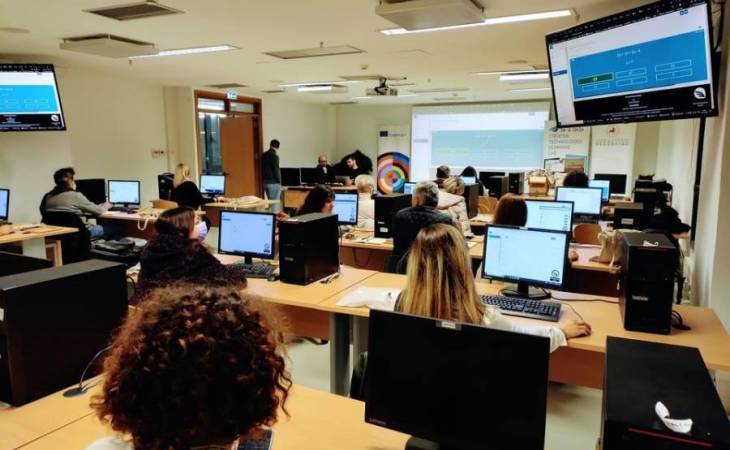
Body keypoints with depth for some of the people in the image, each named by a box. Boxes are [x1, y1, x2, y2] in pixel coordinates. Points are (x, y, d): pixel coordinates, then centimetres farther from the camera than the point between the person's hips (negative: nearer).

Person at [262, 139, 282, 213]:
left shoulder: (263, 155, 8)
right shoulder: (274, 156, -14)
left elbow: (262, 169, 13)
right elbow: (276, 170, -14)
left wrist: (264, 179, 18)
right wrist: (279, 182, -5)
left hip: (265, 182, 8)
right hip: (274, 183, -8)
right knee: (275, 203, -4)